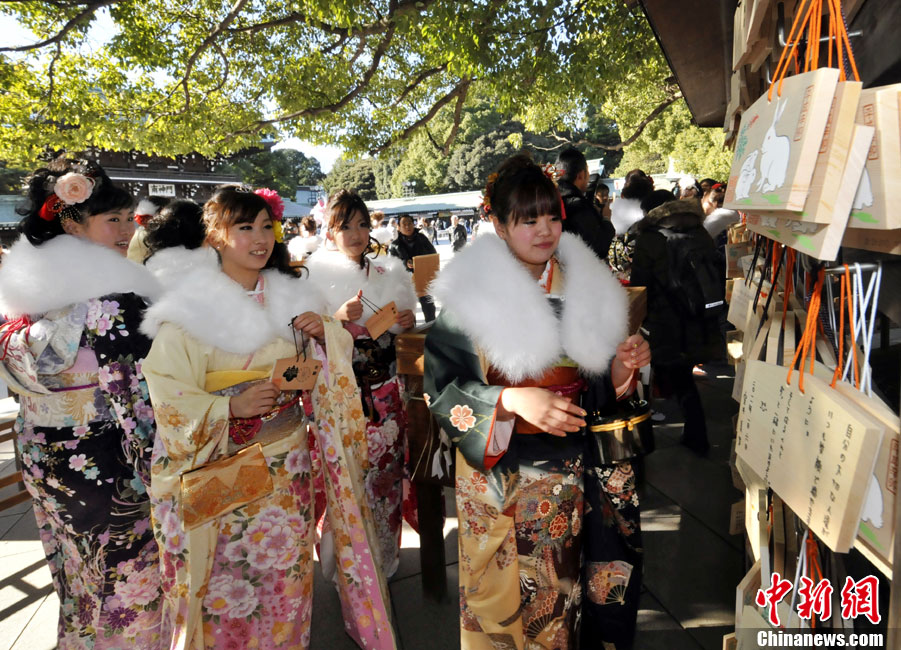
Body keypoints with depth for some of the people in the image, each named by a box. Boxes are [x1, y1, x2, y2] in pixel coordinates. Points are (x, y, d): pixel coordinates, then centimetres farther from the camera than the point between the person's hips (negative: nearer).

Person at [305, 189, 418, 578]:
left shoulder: (388, 273, 9)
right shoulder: (320, 275, -4)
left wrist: (407, 322, -3)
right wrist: (340, 316, -22)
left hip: (385, 391, 4)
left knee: (386, 465, 9)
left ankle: (384, 553, 29)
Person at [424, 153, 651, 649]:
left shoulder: (586, 286, 2)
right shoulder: (471, 292, -11)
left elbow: (599, 383, 9)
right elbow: (439, 388, -14)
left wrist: (625, 365, -13)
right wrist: (513, 401, -27)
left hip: (568, 471, 3)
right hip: (498, 469, -3)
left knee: (559, 588, 19)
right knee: (502, 599, 13)